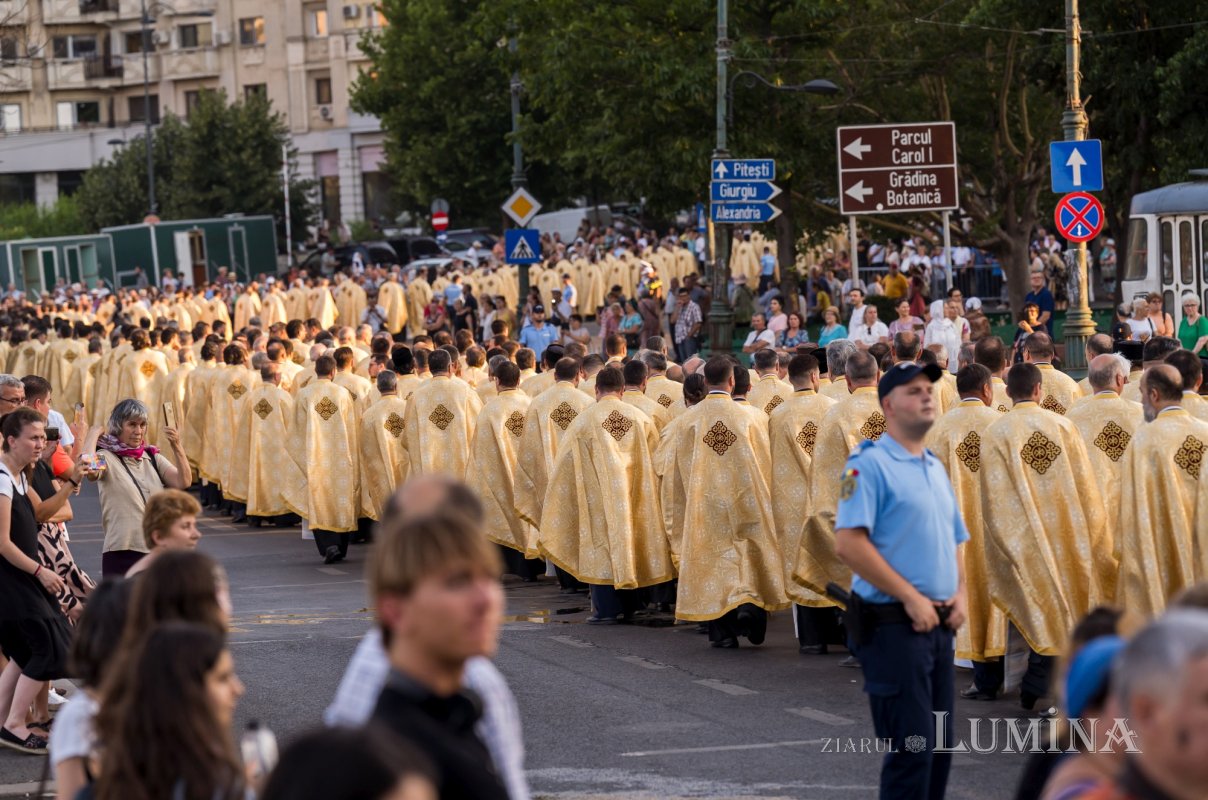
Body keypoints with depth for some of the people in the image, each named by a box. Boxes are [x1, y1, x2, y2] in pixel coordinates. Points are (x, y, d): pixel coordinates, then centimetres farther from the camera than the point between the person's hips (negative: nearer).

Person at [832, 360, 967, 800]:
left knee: (939, 747, 12)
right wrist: (910, 597, -18)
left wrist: (960, 594, 7)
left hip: (939, 627, 9)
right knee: (911, 747, -10)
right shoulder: (870, 464, -11)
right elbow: (848, 543, -20)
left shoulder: (935, 467, 17)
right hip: (893, 626, -8)